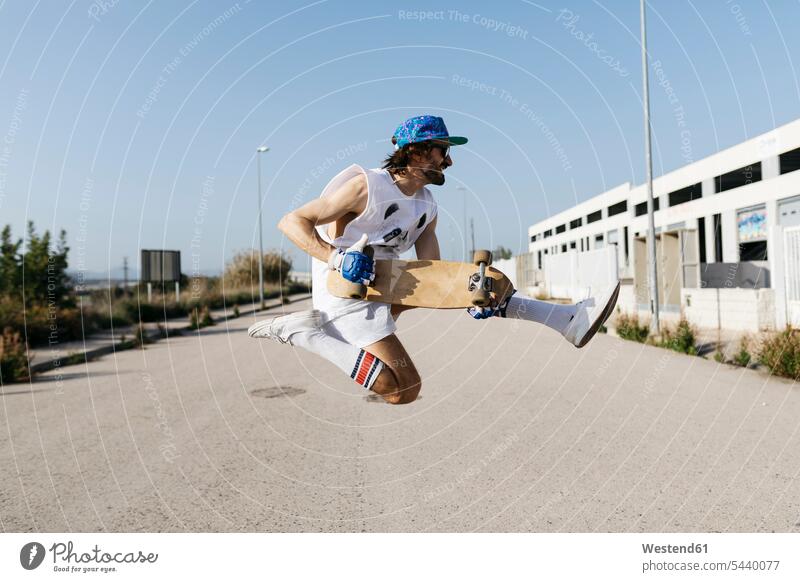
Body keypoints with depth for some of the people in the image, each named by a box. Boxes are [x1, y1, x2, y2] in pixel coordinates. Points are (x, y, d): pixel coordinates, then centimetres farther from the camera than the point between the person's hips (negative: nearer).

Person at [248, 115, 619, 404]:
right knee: (405, 390, -19)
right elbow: (291, 222, -16)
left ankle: (568, 321, 5)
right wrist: (334, 258, -30)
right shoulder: (366, 186, -16)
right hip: (347, 291, -8)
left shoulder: (427, 209, 7)